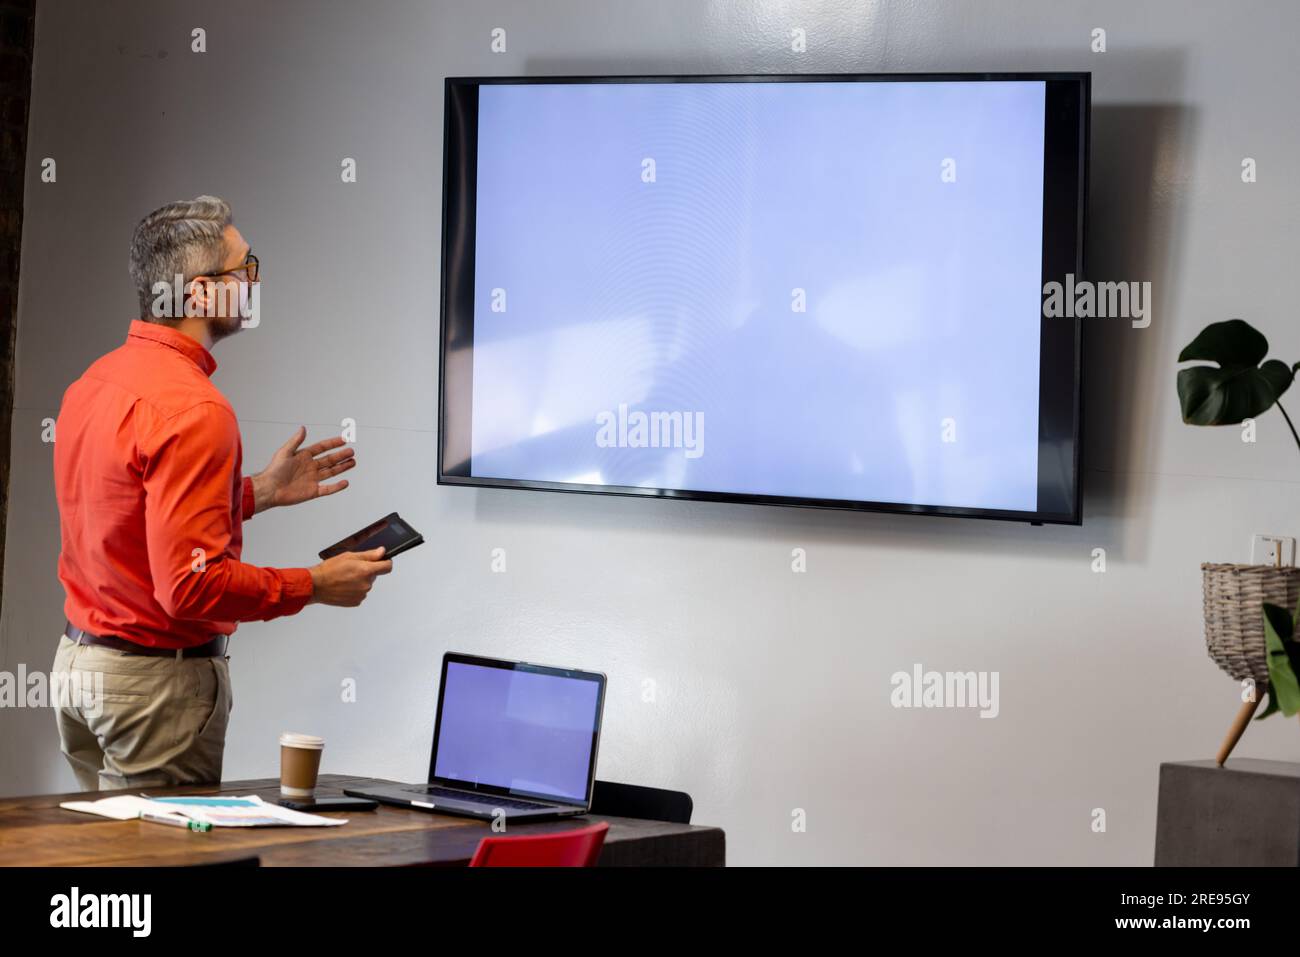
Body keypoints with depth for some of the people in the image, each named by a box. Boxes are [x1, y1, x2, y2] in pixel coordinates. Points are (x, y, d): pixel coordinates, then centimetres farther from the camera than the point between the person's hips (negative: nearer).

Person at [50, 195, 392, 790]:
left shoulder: (96, 381, 8)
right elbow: (191, 584, -26)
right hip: (159, 675, -9)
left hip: (78, 658, 9)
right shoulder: (193, 410, -21)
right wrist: (316, 586, -14)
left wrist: (257, 492, 18)